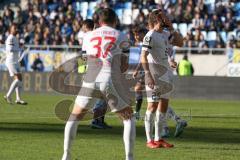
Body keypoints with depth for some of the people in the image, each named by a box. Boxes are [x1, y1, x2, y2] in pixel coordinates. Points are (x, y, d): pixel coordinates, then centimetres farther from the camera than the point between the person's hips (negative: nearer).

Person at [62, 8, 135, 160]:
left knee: (74, 117, 21)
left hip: (90, 80, 2)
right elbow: (124, 66, 8)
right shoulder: (121, 37, 11)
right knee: (129, 118, 15)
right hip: (110, 80, -2)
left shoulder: (89, 36, 18)